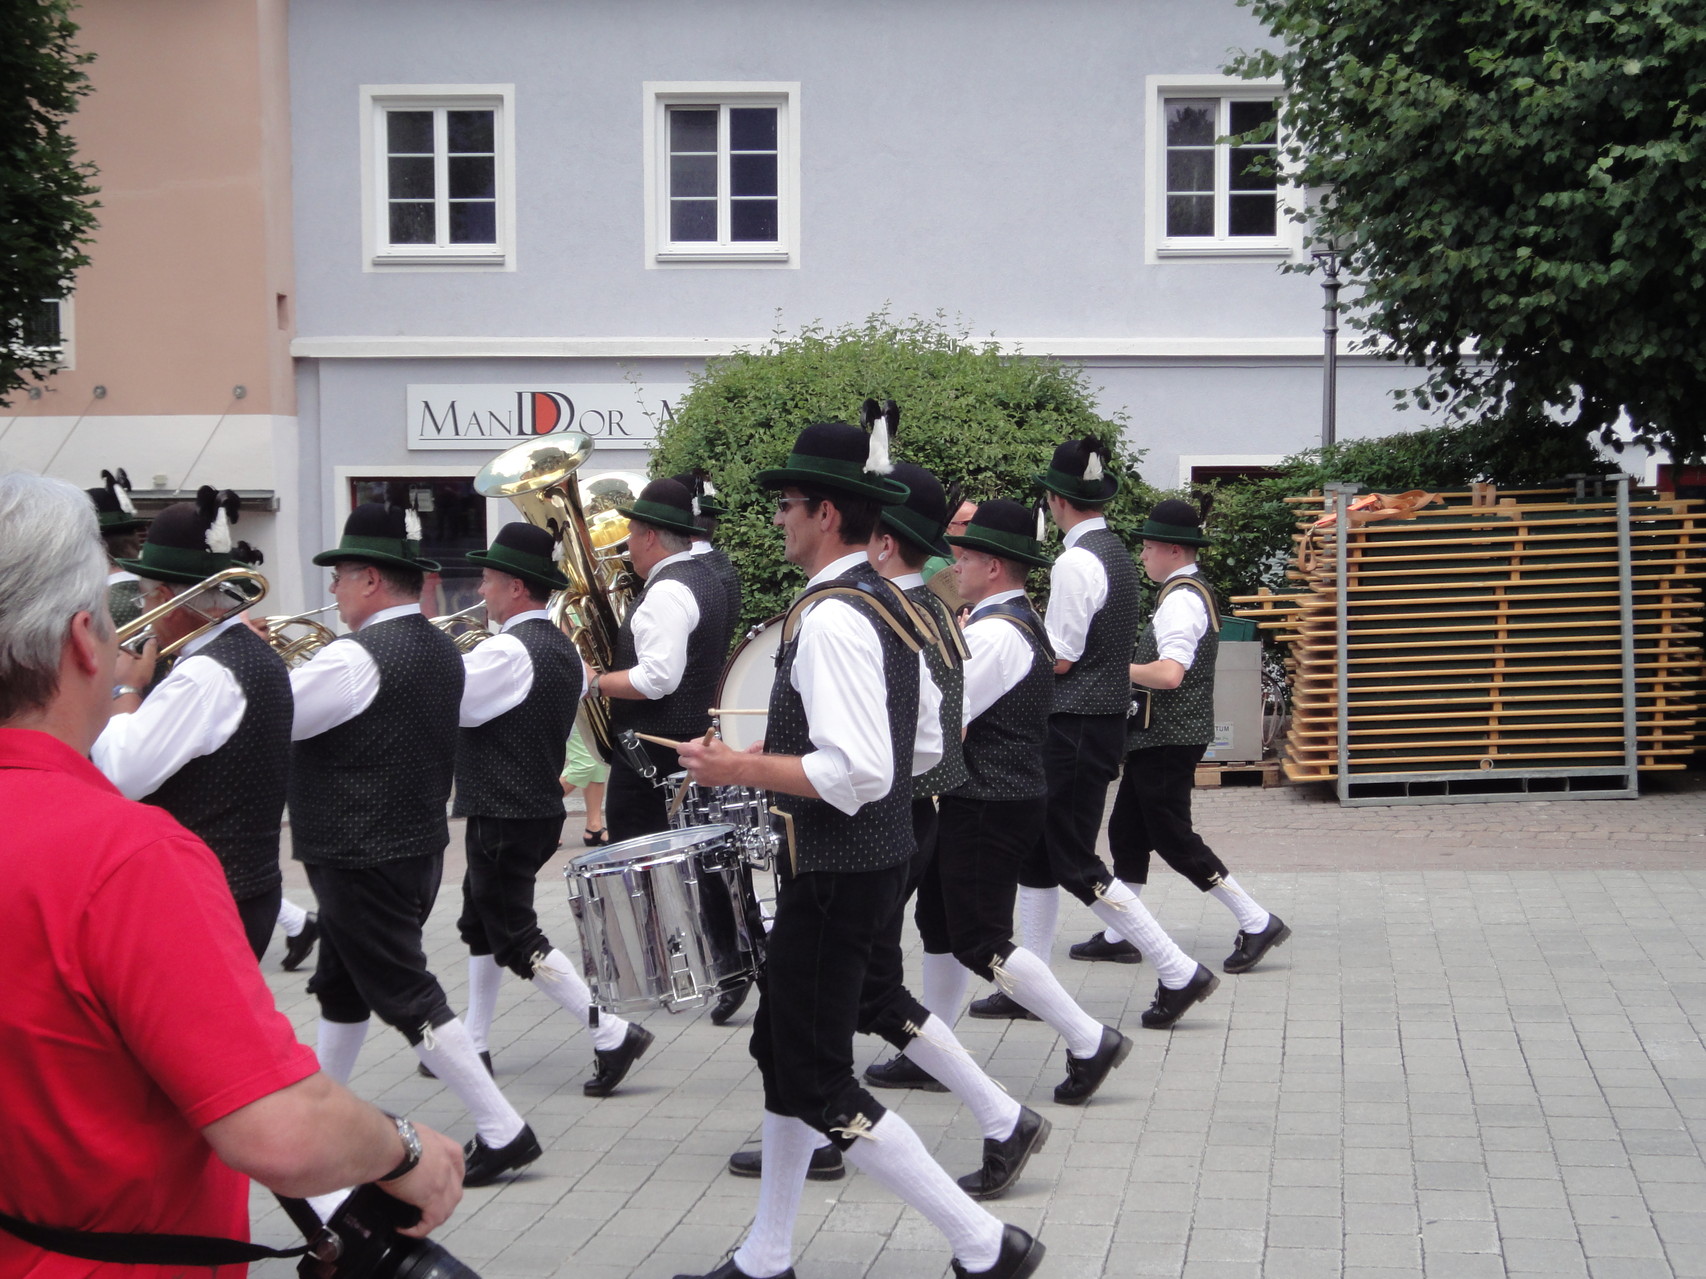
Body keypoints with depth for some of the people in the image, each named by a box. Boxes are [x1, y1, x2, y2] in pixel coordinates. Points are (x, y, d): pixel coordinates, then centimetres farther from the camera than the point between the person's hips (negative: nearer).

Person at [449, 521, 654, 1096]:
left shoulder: (507, 650, -21)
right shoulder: (563, 650, 9)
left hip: (502, 818, -10)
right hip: (541, 807, 10)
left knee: (515, 940, -4)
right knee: (480, 924, 19)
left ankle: (612, 1034, -6)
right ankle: (474, 1045, 27)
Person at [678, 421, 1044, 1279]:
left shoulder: (831, 617, -21)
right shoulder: (885, 604, 10)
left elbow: (859, 772, -29)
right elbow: (899, 748, 17)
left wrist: (739, 770, -20)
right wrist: (772, 761, 18)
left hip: (834, 876, -10)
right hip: (870, 857, 10)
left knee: (817, 1084, -4)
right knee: (783, 1050, 18)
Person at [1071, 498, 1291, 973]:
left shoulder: (1180, 600, -18)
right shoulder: (1194, 593, 14)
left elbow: (1169, 673, -29)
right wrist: (1129, 666, 12)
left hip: (1168, 737, -11)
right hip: (1162, 736, 11)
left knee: (1173, 839, -5)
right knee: (1127, 832, 14)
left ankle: (1258, 923, -1)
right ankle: (1120, 937, 20)